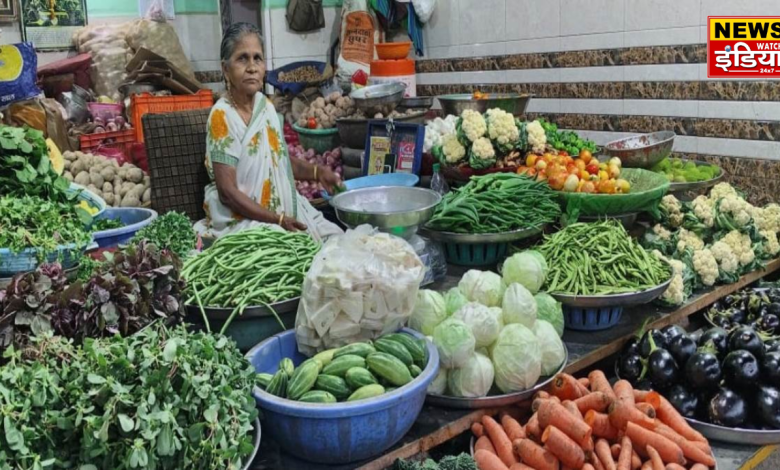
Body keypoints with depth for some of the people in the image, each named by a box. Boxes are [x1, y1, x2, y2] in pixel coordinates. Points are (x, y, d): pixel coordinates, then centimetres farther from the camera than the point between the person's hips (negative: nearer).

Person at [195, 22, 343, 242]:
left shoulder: (266, 106, 4)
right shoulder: (222, 115, -15)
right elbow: (227, 191, -18)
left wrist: (317, 172, 2)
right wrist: (278, 220, -22)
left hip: (284, 209, 7)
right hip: (241, 220, -6)